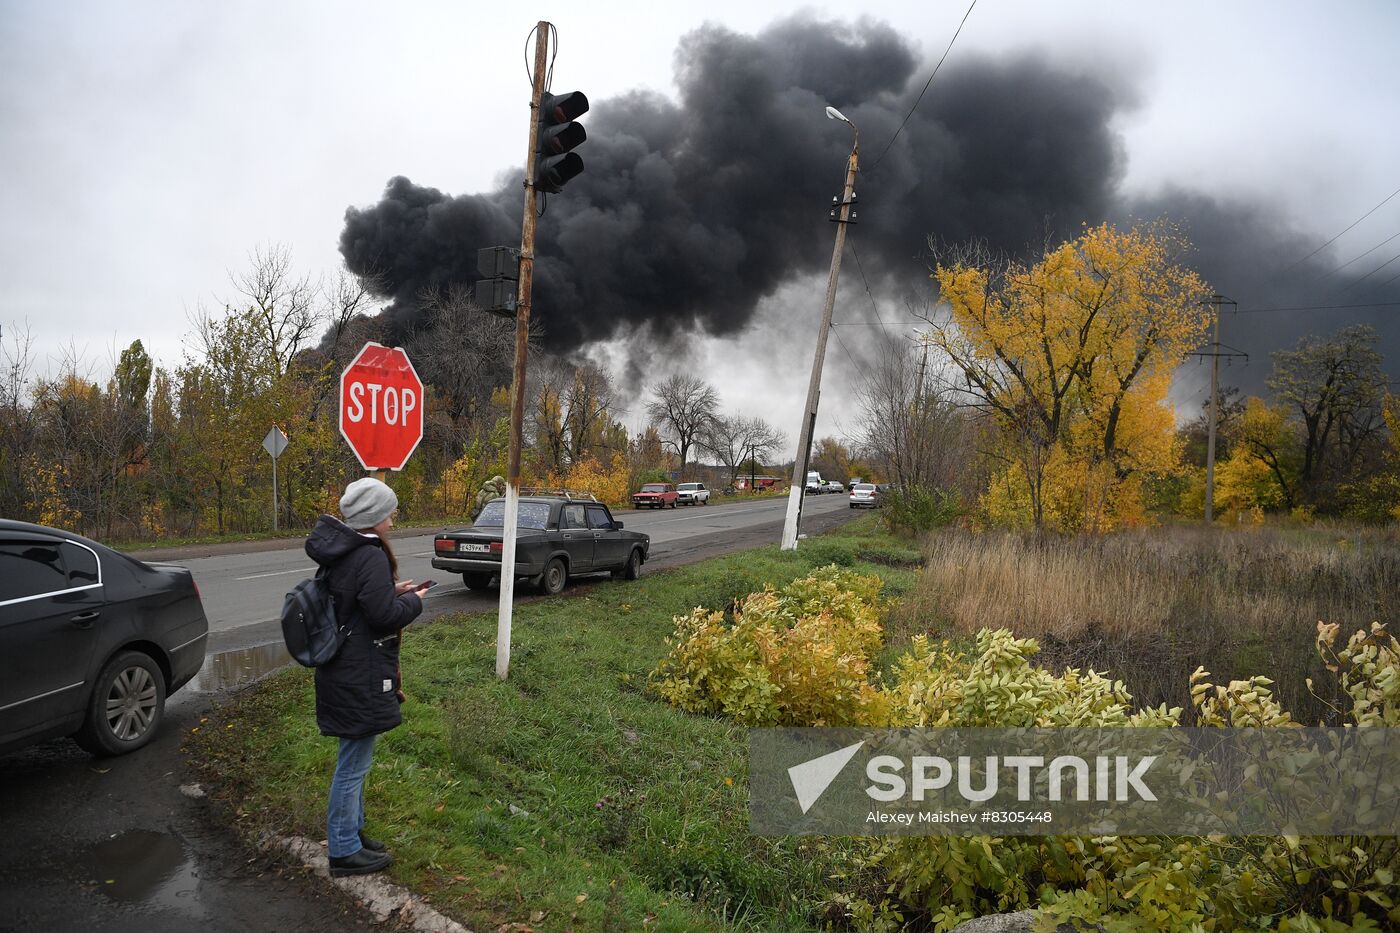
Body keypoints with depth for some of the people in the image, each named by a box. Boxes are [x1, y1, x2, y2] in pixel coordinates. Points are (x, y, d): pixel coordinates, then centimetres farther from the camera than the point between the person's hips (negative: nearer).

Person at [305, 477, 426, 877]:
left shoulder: (340, 552, 8)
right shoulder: (371, 558, -22)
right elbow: (386, 616, -22)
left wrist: (392, 590, 10)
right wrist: (413, 599, -5)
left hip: (342, 672, 10)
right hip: (360, 679, -10)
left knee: (353, 758, 23)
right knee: (354, 763, 2)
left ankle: (351, 831, 37)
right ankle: (344, 851, 15)